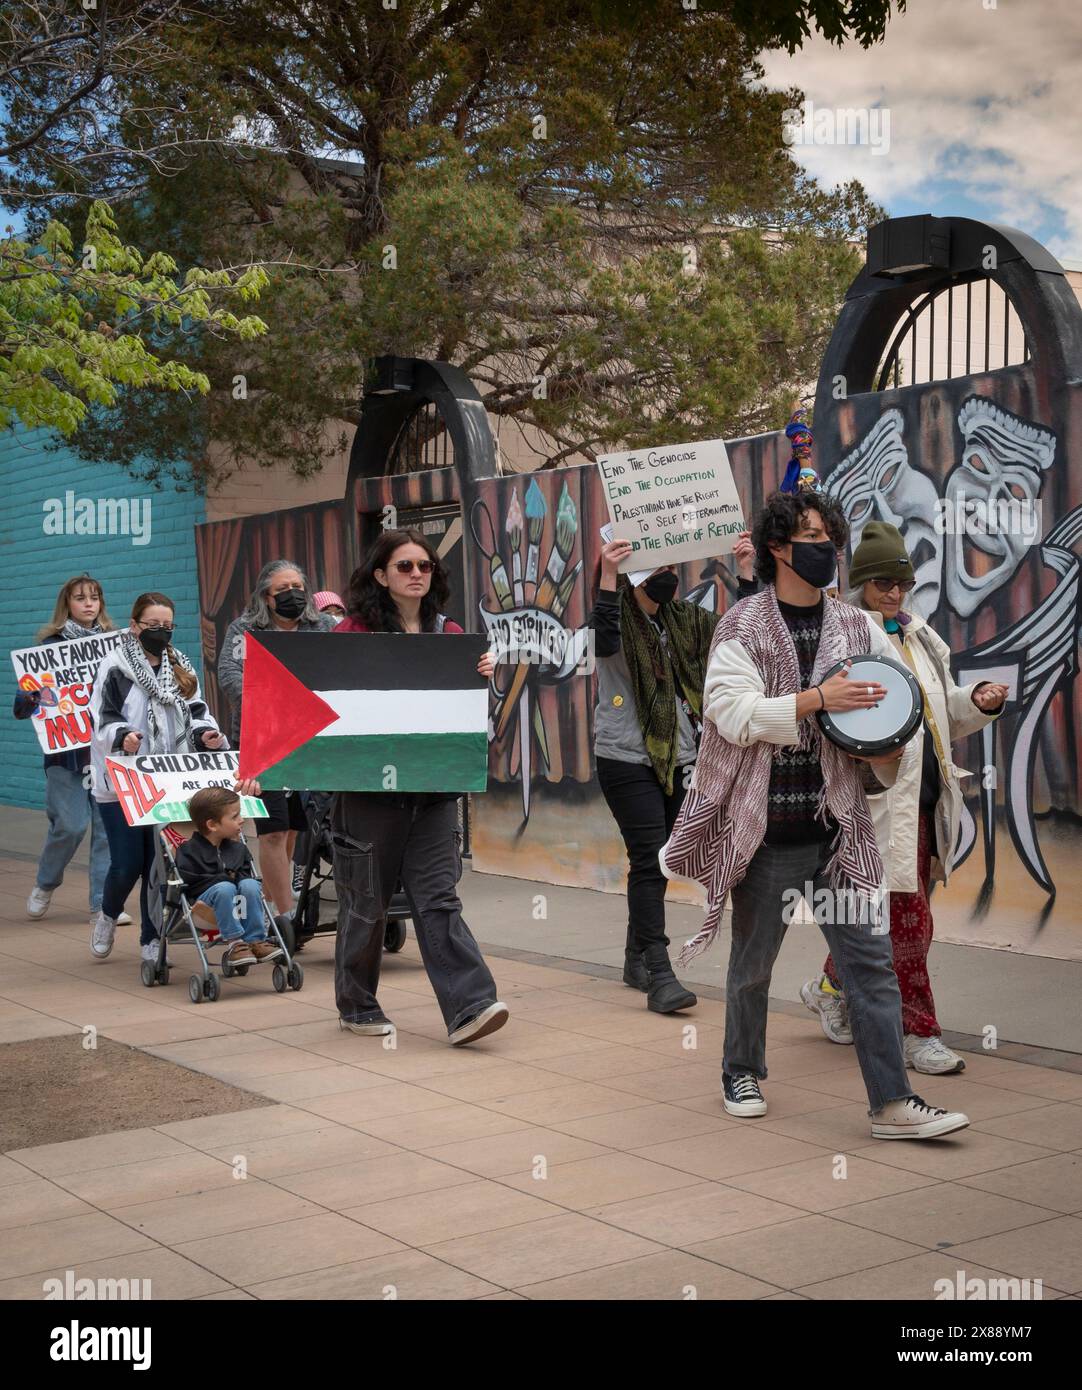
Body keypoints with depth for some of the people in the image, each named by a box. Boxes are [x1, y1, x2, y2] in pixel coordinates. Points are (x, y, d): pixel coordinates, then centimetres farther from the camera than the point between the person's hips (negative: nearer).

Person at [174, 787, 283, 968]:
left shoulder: (238, 848, 12)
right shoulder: (189, 851, -6)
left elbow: (248, 873, 12)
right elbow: (189, 884, -16)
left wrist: (237, 877, -12)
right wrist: (225, 878, -17)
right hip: (204, 902, -5)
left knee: (250, 885, -25)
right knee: (225, 888, -34)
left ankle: (256, 941, -23)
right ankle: (235, 943, -30)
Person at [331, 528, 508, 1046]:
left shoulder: (450, 635, 11)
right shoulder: (354, 632, -1)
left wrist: (483, 675, -4)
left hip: (434, 786, 3)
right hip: (370, 785, -3)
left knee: (438, 897, -4)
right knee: (366, 901, 7)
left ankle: (468, 1008, -11)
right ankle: (357, 1006, 22)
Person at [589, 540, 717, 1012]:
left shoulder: (684, 620, 10)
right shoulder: (619, 619, -8)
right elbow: (604, 643, -31)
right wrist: (607, 579, -38)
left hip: (679, 760, 6)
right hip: (628, 760, -6)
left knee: (656, 861, 13)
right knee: (650, 861, -13)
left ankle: (636, 959, 27)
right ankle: (659, 976, -15)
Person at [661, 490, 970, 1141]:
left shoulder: (856, 626, 10)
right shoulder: (742, 627, -2)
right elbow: (732, 711, -15)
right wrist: (819, 699, -22)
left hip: (839, 827, 3)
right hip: (765, 830, -3)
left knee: (870, 958, -3)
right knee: (754, 961, 12)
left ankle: (892, 1103, 1)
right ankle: (742, 1072, 32)